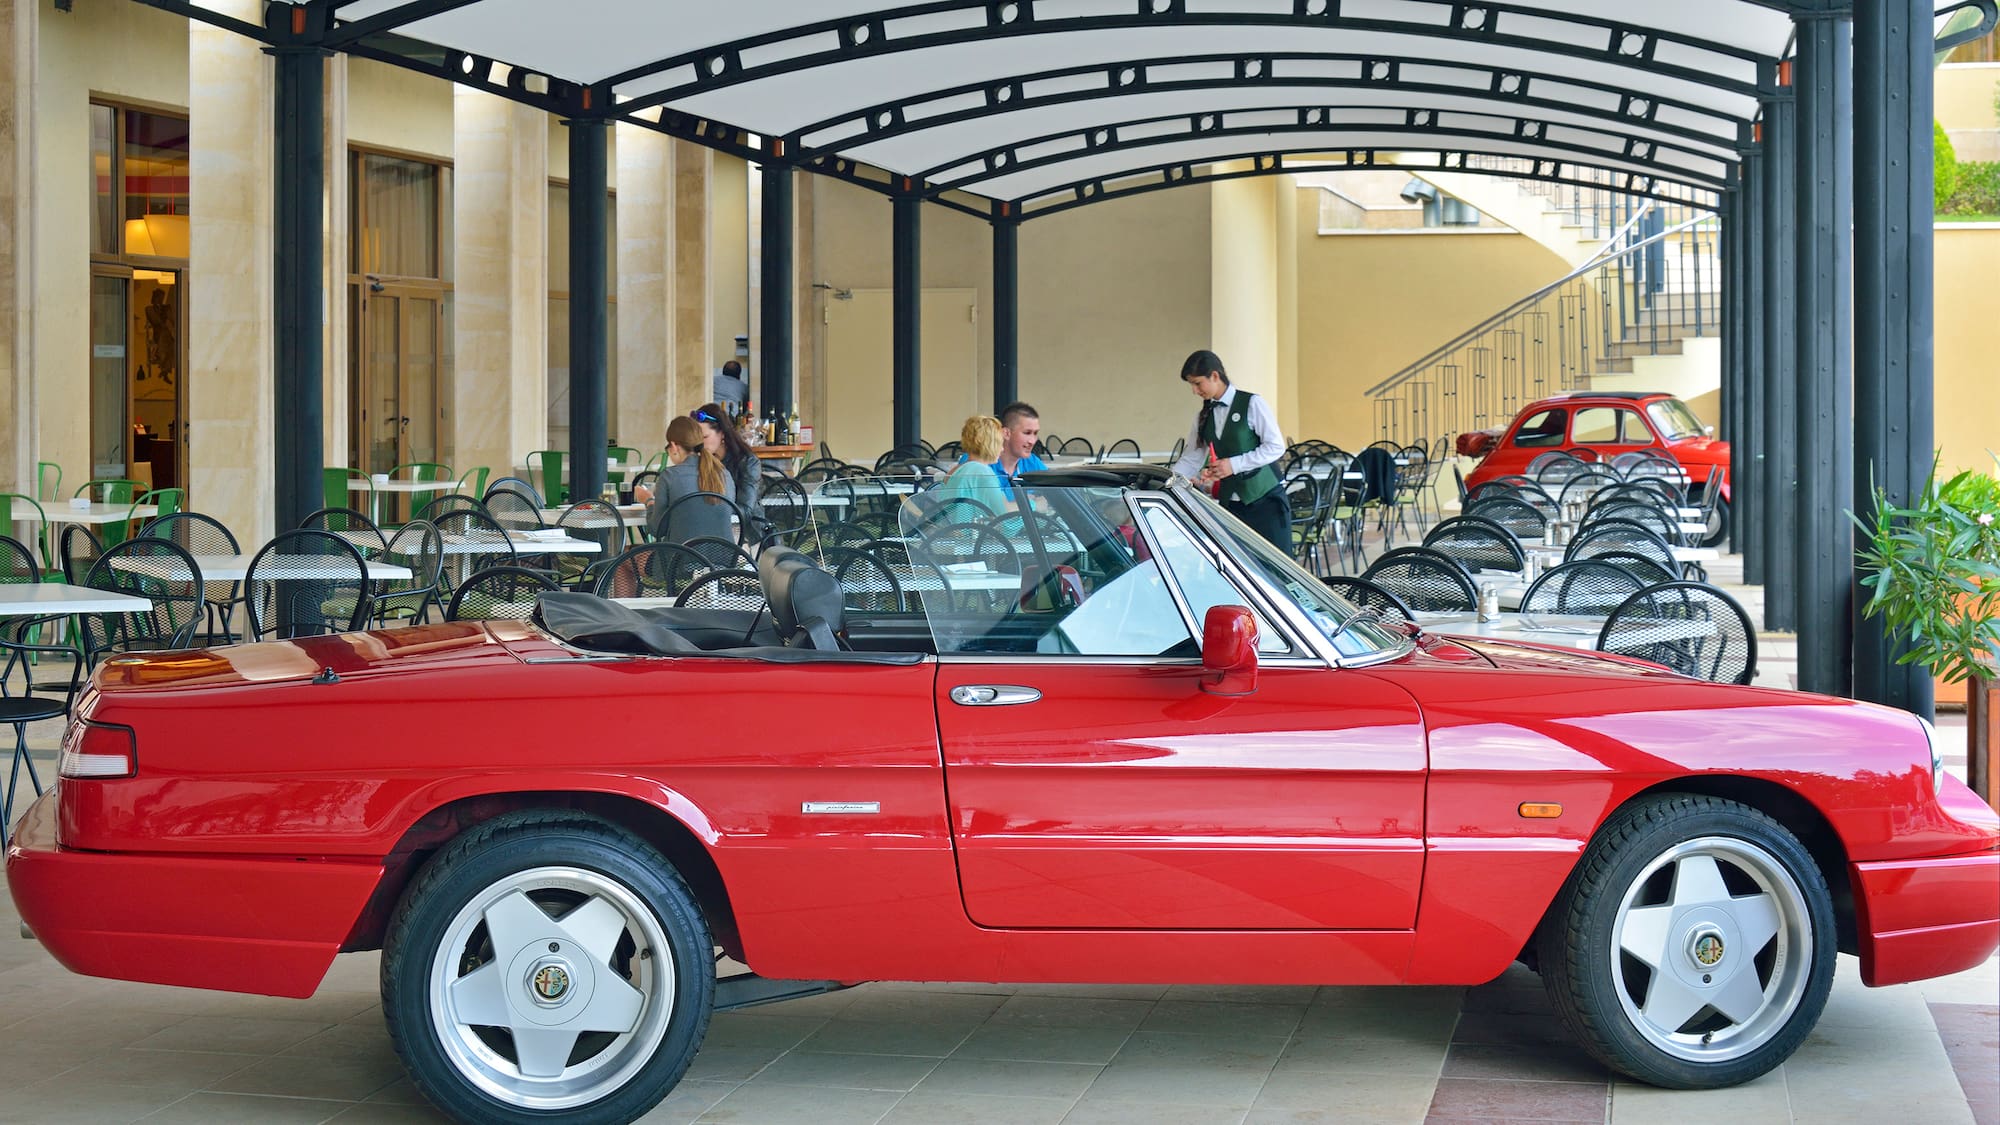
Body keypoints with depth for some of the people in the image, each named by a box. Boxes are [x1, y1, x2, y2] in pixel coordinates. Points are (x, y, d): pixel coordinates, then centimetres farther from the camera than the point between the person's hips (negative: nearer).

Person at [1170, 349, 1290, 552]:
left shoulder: (1252, 404, -7)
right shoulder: (1204, 417, 10)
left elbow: (1276, 446, -11)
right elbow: (1192, 458, 14)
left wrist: (1234, 464, -17)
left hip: (1265, 499, -5)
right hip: (1229, 503, 5)